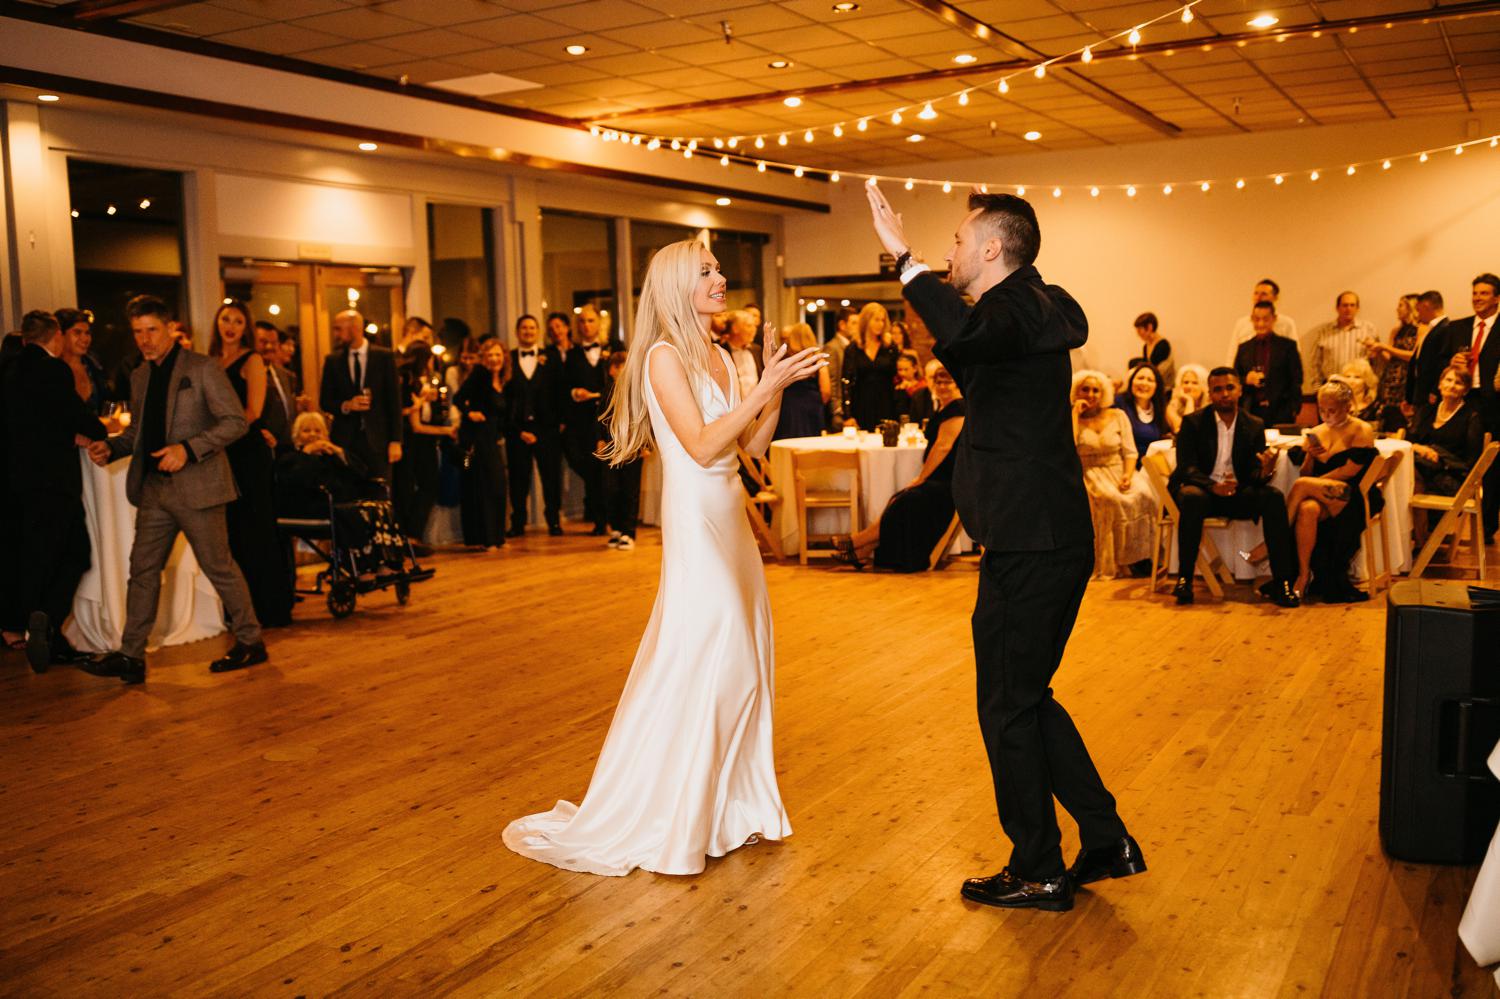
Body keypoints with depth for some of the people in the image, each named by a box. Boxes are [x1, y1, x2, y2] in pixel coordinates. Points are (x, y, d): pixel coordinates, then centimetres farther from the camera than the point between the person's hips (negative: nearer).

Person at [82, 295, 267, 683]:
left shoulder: (202, 368, -6)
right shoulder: (140, 377, 15)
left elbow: (236, 421, -12)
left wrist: (188, 449, -22)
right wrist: (111, 447, 3)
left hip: (197, 487, -7)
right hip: (154, 488, 7)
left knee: (218, 567, 1)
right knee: (143, 570, 5)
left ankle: (250, 642, 14)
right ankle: (131, 656, 10)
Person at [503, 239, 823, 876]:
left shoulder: (721, 358, 13)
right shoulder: (665, 356, -11)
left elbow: (754, 446, 10)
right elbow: (701, 445, -20)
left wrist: (775, 384, 0)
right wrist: (765, 387, -21)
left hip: (731, 520, 8)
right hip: (696, 520, -8)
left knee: (739, 658, 11)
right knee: (696, 662, -4)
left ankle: (725, 802, 26)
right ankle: (664, 818, 10)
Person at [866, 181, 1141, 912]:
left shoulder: (1020, 309, -15)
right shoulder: (1027, 310, 17)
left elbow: (964, 331, -39)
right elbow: (979, 379, 33)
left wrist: (905, 258, -30)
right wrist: (946, 341, 22)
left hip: (1030, 546, -10)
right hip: (1047, 541, 10)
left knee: (1009, 709, 2)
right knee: (1028, 700, 19)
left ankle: (1038, 873, 17)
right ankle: (1107, 840, 27)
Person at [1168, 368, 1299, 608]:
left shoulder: (1255, 425, 6)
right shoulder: (1192, 422, -2)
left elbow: (1254, 472, 1)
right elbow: (1186, 467, -11)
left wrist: (1265, 472, -25)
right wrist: (1214, 486, -30)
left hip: (1238, 493, 3)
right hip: (1202, 489, -3)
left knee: (1274, 496, -26)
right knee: (1192, 497, -37)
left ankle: (1281, 581, -26)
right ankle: (1184, 579, -31)